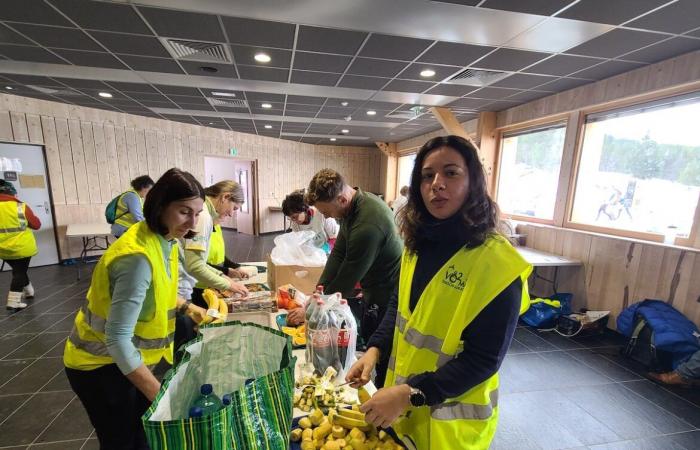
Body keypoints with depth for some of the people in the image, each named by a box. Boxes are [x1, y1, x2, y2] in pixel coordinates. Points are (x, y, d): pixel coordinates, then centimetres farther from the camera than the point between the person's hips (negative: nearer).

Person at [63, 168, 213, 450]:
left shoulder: (164, 240, -6)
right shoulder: (139, 256, -33)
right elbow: (118, 338, -31)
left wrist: (187, 308, -1)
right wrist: (159, 394, -28)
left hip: (127, 356, 8)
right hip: (101, 364, -7)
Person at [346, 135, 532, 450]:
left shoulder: (496, 263, -24)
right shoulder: (419, 243, -5)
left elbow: (483, 359, -21)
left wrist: (410, 394, -24)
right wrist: (375, 349, -7)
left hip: (450, 417, -5)